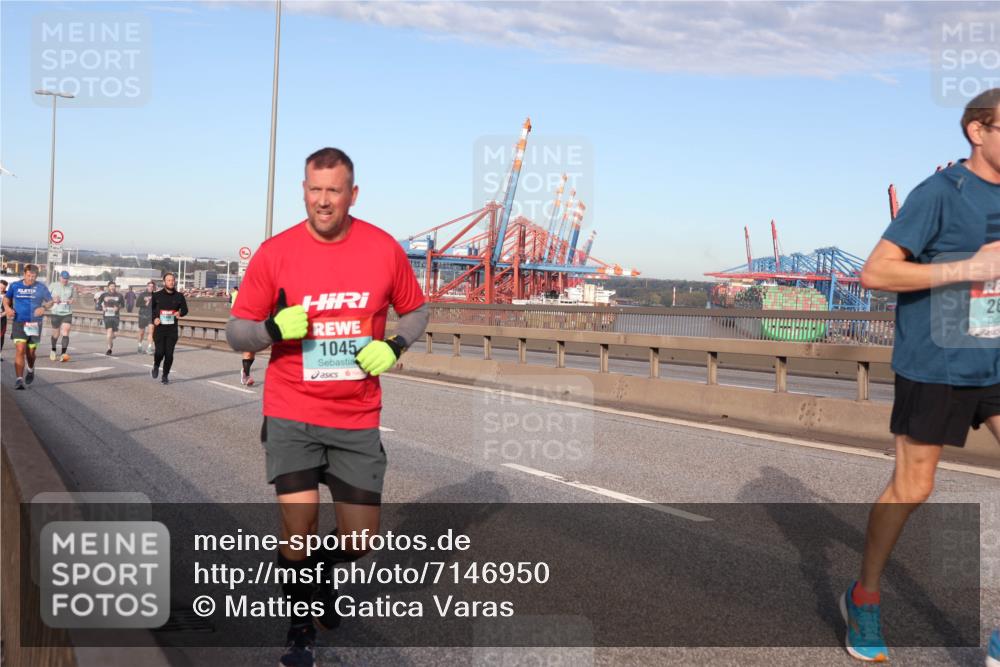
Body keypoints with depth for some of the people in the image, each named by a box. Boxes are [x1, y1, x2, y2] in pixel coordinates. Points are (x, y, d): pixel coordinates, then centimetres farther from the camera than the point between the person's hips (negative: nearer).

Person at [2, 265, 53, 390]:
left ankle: (30, 370, 43)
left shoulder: (41, 287, 0)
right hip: (18, 322, -1)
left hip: (34, 323, 1)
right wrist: (7, 308, -2)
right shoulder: (15, 286, 2)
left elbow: (50, 301, 8)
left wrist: (43, 307, -13)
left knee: (30, 351, 11)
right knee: (20, 350, -16)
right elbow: (6, 298, 18)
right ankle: (19, 379, -16)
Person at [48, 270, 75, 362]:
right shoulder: (54, 286, 2)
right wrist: (54, 300, -13)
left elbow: (74, 298, 15)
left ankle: (64, 354, -19)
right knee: (56, 334, 11)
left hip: (67, 313, 0)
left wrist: (71, 300, -7)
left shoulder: (71, 287, 5)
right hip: (55, 313, 0)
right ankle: (53, 350, 37)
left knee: (65, 333, -14)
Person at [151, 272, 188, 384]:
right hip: (159, 328, -1)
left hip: (172, 329, 1)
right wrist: (154, 318, -11)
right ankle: (156, 367, 24)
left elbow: (185, 309, 13)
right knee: (160, 351, -10)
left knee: (169, 353, -1)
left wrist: (180, 313, -10)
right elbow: (150, 309, 7)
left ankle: (165, 376, 14)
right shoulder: (157, 295, 2)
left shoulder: (179, 296, 5)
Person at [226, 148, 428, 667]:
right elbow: (236, 331, 0)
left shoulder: (384, 249, -3)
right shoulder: (275, 253, -6)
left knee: (359, 536, 5)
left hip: (357, 418, 2)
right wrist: (274, 327, -21)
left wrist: (393, 346, -8)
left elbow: (415, 311, 12)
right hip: (291, 414, -1)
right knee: (298, 521, -12)